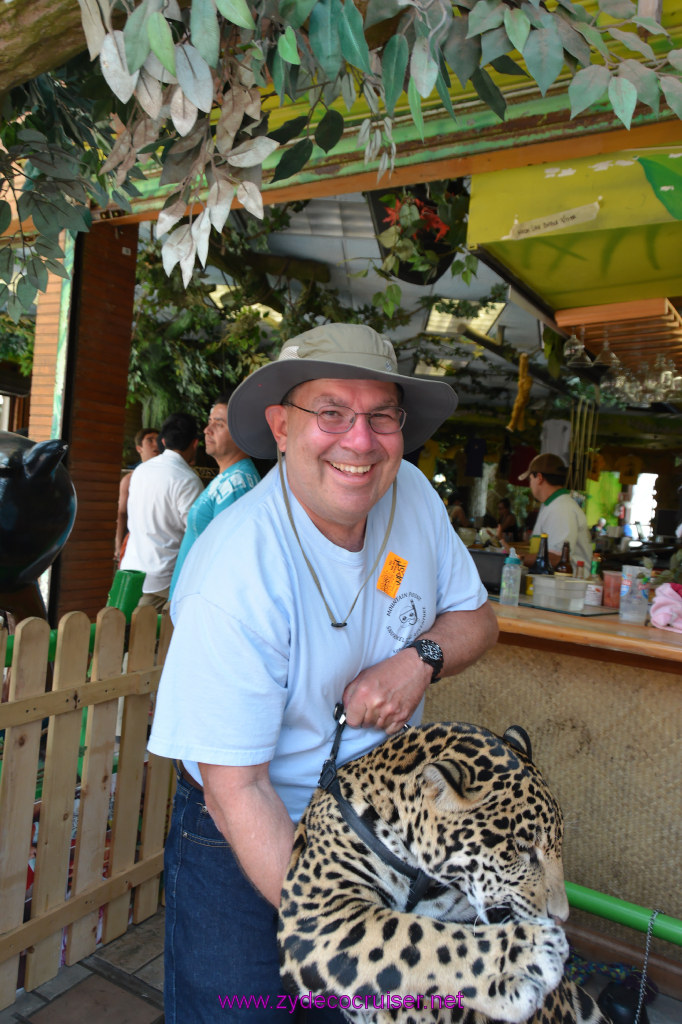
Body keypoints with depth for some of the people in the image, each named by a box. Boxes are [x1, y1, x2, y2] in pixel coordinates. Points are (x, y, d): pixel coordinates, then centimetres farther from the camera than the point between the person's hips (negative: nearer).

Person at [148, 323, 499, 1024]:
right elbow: (237, 788, -26)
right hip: (244, 839, -5)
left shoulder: (412, 495, -12)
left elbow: (476, 617, 0)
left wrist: (422, 657, -21)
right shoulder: (234, 577, -31)